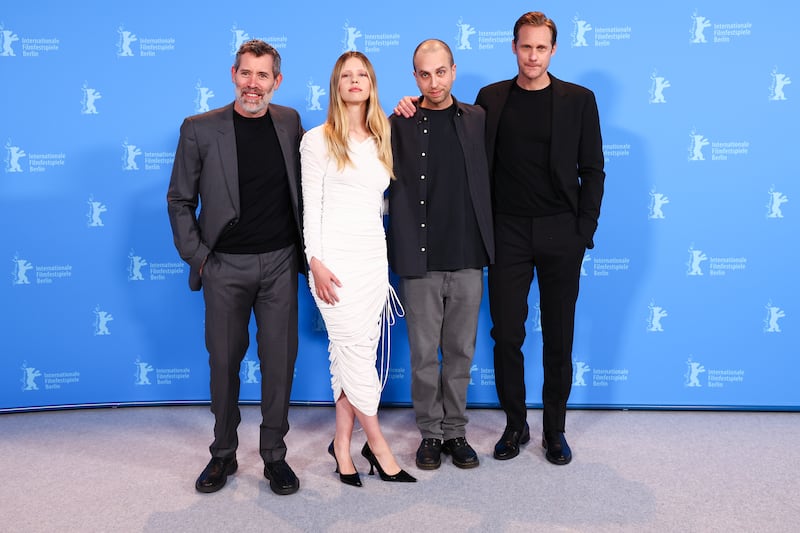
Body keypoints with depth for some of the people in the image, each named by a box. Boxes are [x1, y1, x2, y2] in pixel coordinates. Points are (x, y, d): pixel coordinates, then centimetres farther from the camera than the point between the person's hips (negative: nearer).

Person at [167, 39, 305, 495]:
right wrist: (197, 257, -3)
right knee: (224, 360, 7)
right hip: (225, 267, -1)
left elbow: (303, 186, 13)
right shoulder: (200, 129, -2)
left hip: (280, 261, 2)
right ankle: (224, 455, 25)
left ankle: (275, 455, 20)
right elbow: (180, 201, 3)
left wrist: (306, 247, 4)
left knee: (280, 359, 5)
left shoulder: (289, 122, 5)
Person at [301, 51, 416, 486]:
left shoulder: (382, 140, 15)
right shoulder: (318, 140, 0)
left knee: (355, 352, 6)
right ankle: (377, 444, 9)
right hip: (336, 255, -5)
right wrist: (315, 261, -11)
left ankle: (343, 444, 18)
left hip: (374, 254, 5)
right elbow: (310, 206, -4)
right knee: (356, 351, -5)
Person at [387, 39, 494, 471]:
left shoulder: (477, 119, 6)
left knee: (460, 353, 12)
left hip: (467, 259, 2)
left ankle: (455, 432, 27)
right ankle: (430, 433, 25)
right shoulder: (399, 125, -1)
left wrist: (489, 244, 6)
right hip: (420, 261, -2)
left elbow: (488, 180, 10)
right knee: (424, 355, 8)